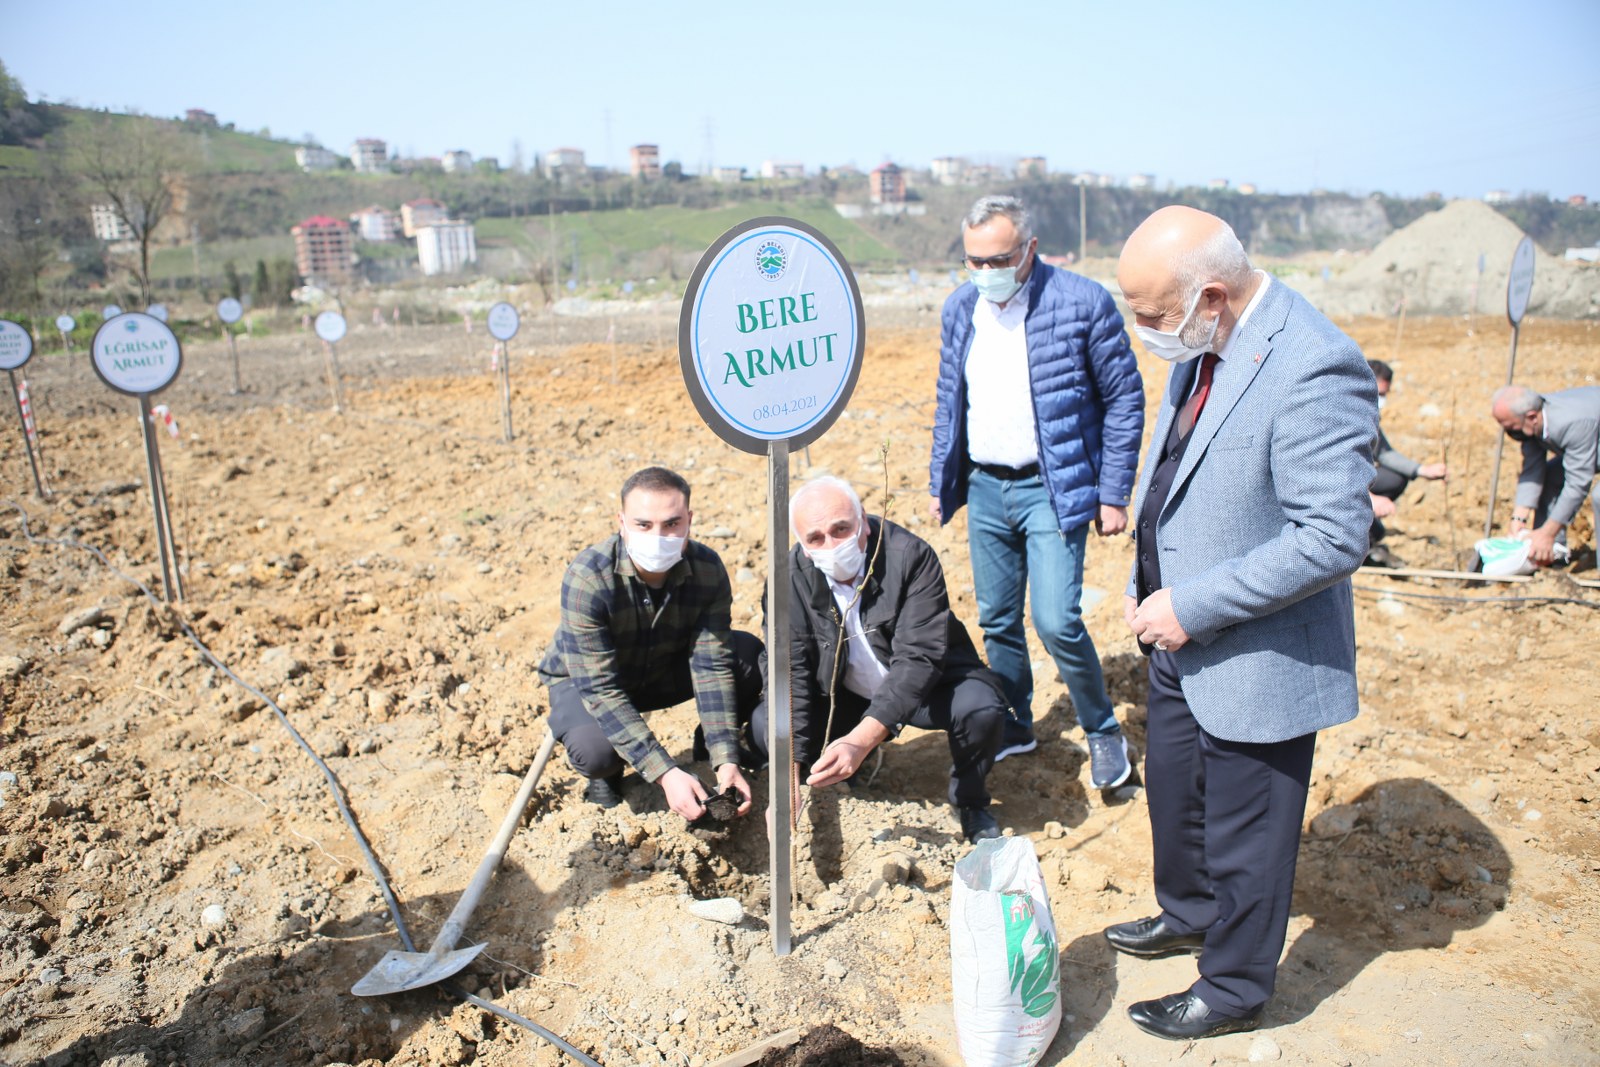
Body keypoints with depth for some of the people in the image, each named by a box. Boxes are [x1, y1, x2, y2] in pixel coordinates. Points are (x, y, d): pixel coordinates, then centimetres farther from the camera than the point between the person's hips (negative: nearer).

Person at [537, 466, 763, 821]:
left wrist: (726, 761, -32)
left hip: (664, 670, 3)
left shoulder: (707, 569, -24)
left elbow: (712, 665, -23)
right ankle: (606, 771, 3)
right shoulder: (587, 577, -34)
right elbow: (600, 689, -34)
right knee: (595, 750, -35)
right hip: (583, 680, -3)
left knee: (752, 656, -21)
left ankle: (710, 750, 5)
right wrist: (665, 773, -40)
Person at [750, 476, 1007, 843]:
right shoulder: (791, 578, -17)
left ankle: (970, 803, 2)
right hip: (845, 695, 3)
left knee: (981, 708, -31)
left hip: (927, 684, -2)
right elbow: (790, 673, -17)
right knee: (765, 726, -18)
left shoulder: (911, 556, -26)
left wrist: (861, 740, -46)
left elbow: (918, 658, -33)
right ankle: (844, 774, 14)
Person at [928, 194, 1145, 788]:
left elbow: (1124, 401, -6)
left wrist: (1114, 495, -8)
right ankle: (1015, 726, 31)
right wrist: (940, 483, 12)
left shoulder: (1083, 303, -11)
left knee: (1057, 622, -11)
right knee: (996, 622, 11)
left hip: (1052, 489, -5)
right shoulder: (959, 309, 5)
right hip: (984, 488, 5)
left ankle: (1103, 731, 14)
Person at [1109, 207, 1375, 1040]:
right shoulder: (1201, 348, 1)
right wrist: (1145, 586, 7)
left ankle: (1232, 993, 36)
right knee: (1172, 794, 26)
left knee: (1243, 839, 12)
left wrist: (1192, 607, -24)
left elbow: (1333, 538, -28)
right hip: (1181, 640, 9)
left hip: (1256, 661, -8)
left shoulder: (1313, 371, -27)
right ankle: (1188, 916, 53)